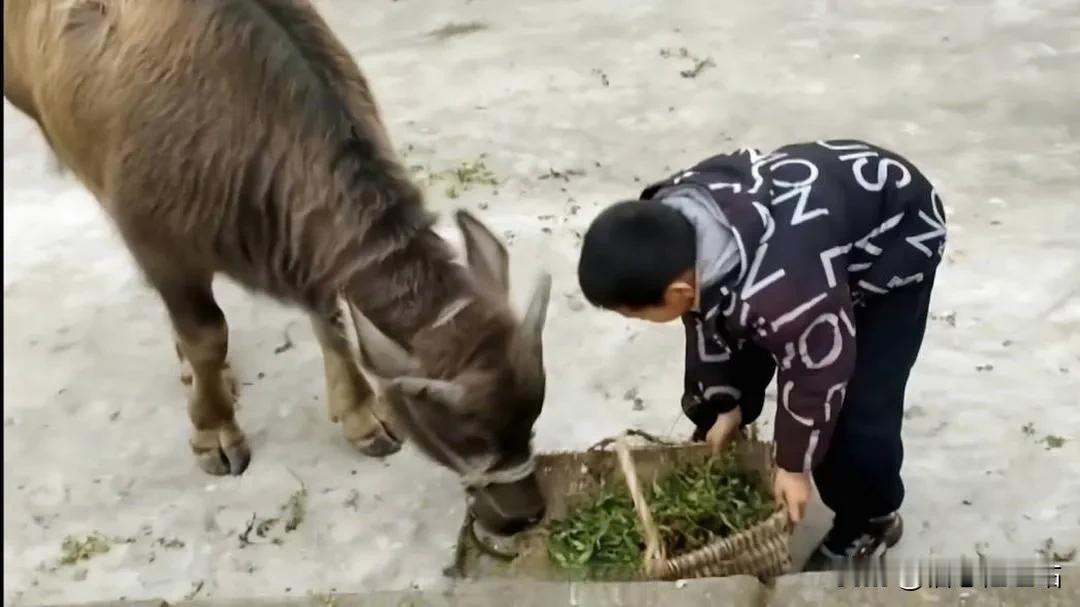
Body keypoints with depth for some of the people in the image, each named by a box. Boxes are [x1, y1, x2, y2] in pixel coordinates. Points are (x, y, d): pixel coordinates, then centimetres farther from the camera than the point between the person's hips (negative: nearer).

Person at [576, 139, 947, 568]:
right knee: (715, 373, 12)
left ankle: (868, 523, 17)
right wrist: (727, 404, 5)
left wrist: (795, 464, -12)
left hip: (895, 238, -7)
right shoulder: (669, 225, -23)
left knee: (855, 412, -12)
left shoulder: (775, 287, -46)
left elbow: (817, 375, -28)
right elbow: (708, 317, -4)